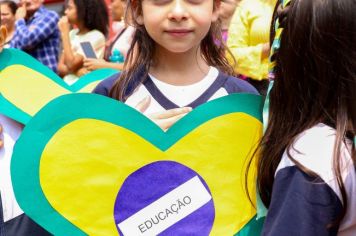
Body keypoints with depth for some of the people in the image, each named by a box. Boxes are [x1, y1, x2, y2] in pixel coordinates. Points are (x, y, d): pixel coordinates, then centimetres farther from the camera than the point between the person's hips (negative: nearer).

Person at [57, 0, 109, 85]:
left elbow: (71, 65, -15)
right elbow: (60, 67, 9)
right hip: (66, 84, 6)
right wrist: (75, 71, -12)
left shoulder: (96, 36, -9)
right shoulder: (72, 34, 12)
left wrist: (64, 32, -10)